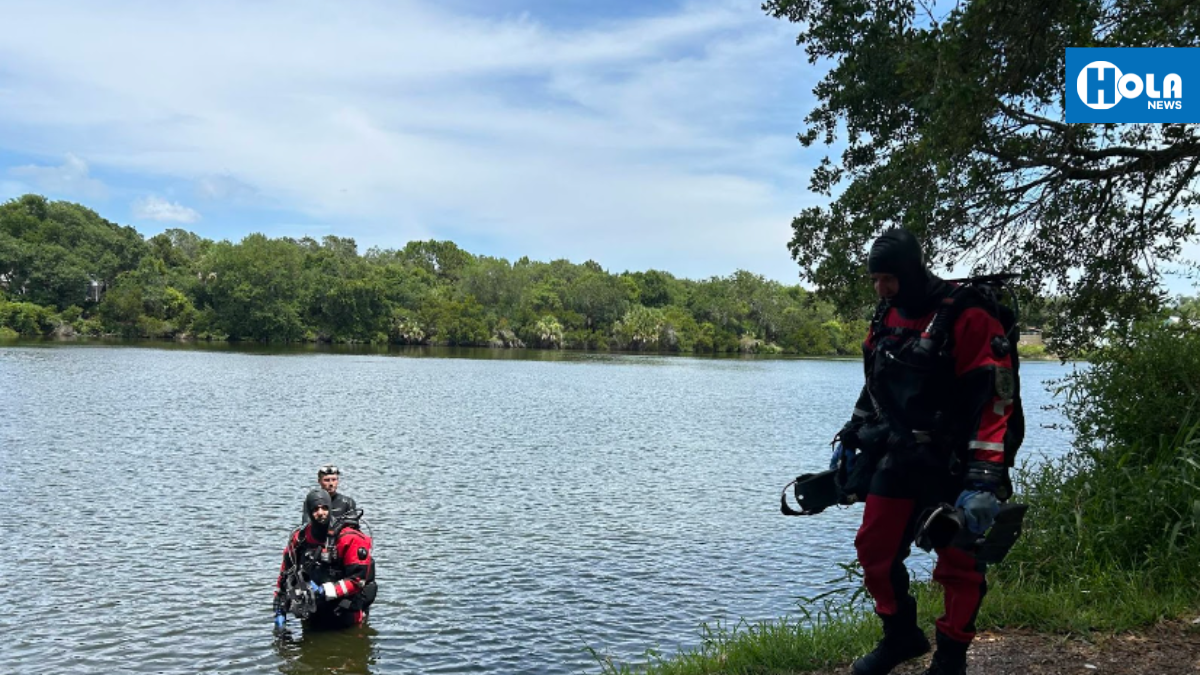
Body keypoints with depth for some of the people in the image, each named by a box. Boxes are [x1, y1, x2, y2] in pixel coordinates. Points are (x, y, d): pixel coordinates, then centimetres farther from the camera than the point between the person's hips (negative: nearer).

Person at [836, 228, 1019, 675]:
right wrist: (849, 438, 18)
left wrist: (984, 478, -25)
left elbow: (993, 398, -21)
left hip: (954, 465, -6)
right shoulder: (887, 317, 7)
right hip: (899, 458, 7)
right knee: (874, 548, 9)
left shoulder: (967, 317, -16)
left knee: (959, 565, 4)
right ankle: (901, 635, 30)